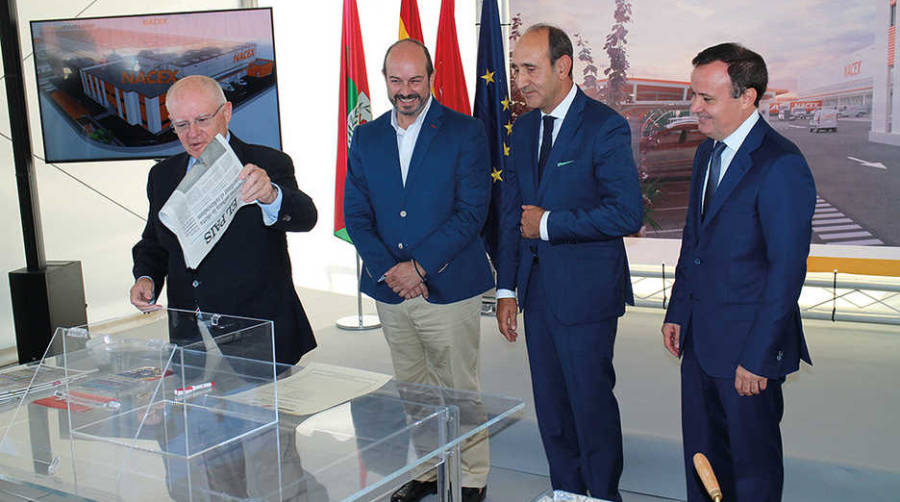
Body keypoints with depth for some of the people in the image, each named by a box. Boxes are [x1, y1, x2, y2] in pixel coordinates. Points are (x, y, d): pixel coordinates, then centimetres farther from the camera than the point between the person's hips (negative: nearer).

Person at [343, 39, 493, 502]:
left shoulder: (465, 133, -4)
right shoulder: (365, 138, 8)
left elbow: (472, 211, -11)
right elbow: (356, 215, 5)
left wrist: (419, 266, -16)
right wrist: (388, 270, -9)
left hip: (448, 287, -4)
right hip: (390, 290, 4)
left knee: (459, 389, 5)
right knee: (411, 389, 16)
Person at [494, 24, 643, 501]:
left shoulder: (605, 127, -12)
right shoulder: (523, 128, 9)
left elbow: (627, 214, -19)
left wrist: (548, 224, -14)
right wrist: (507, 289, 8)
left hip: (584, 293, -6)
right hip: (537, 291, 7)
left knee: (592, 402, 5)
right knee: (550, 407, 15)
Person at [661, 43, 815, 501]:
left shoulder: (781, 165, -18)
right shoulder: (707, 152, 9)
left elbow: (787, 269, -18)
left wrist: (758, 356, -18)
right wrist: (677, 312, 12)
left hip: (747, 345, -8)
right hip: (699, 338, 8)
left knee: (753, 463, 10)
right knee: (702, 454, 18)